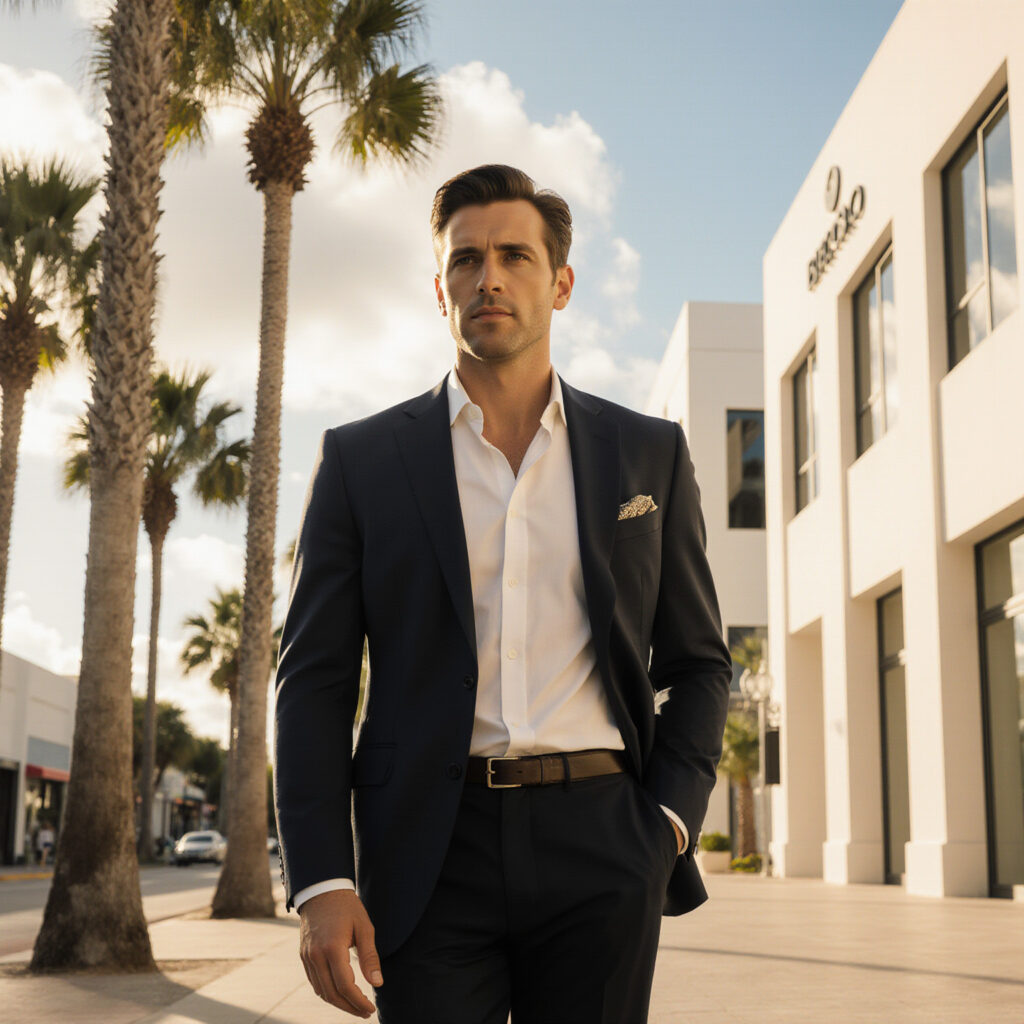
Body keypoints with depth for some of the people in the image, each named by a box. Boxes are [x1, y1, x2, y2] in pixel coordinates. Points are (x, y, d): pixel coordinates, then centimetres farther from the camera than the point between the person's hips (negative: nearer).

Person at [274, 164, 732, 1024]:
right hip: (433, 854, 0)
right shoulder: (361, 460, 6)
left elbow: (697, 663, 13)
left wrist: (670, 822, -2)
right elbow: (314, 680, 3)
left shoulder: (650, 454, 9)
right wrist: (320, 881, -7)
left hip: (597, 854, 1)